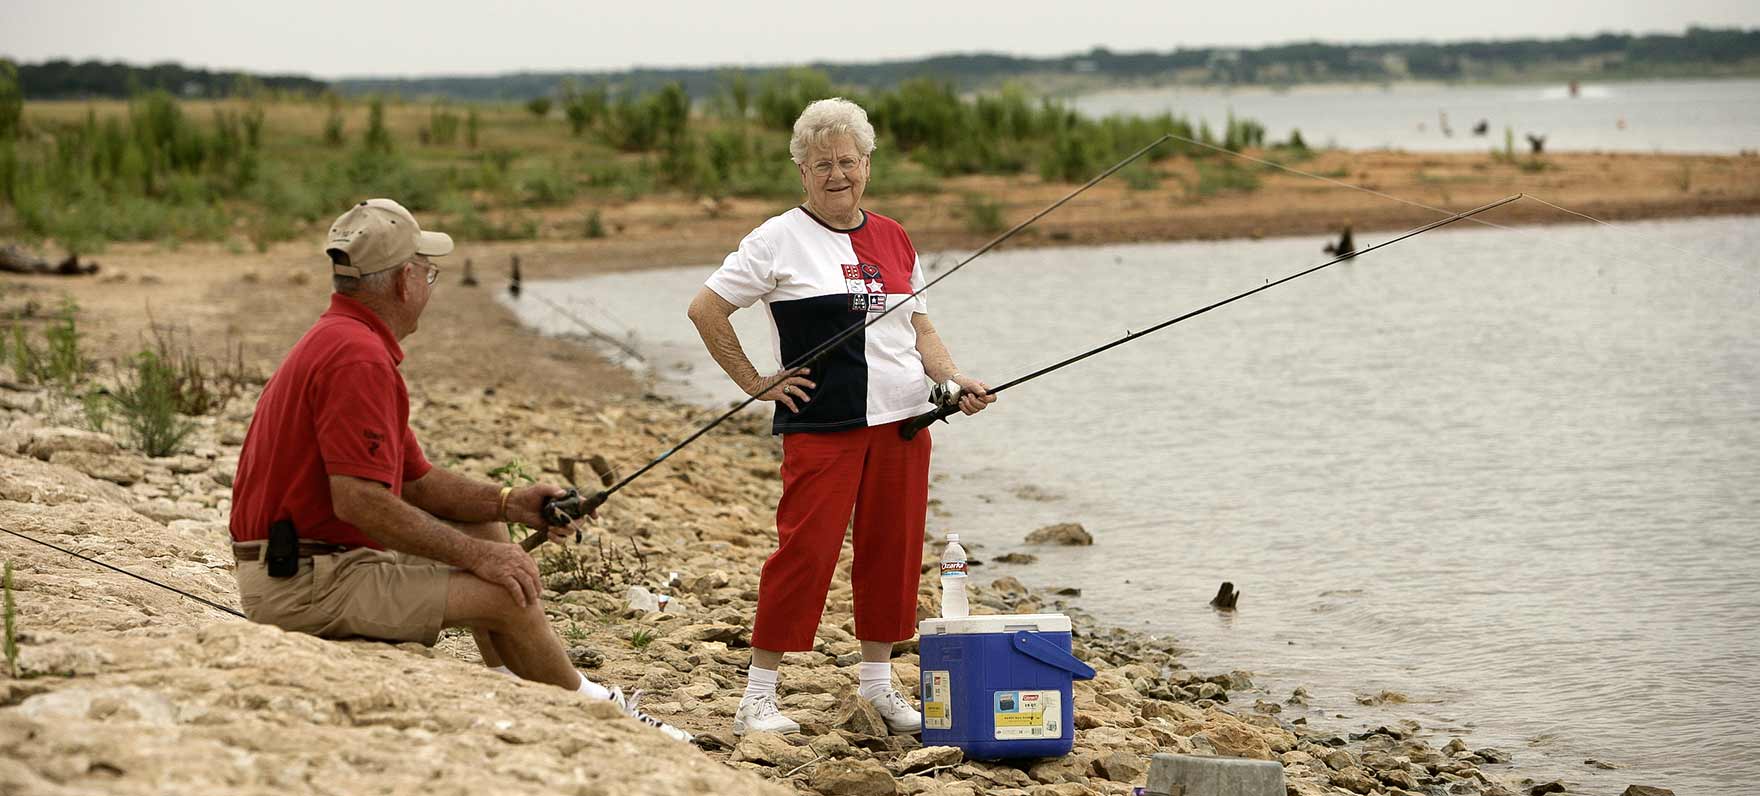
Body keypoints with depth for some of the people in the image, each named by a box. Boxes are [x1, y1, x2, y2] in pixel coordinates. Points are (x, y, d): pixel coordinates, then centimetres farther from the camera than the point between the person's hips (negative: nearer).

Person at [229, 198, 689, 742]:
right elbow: (360, 501, -28)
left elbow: (415, 481, 19)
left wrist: (508, 504, 5)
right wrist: (473, 554, -20)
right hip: (304, 583, -11)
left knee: (484, 530, 21)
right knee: (504, 593, -16)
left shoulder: (343, 342, 15)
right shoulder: (359, 358, -20)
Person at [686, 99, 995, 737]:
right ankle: (758, 695, -2)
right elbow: (705, 309, -3)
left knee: (893, 548, 8)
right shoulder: (780, 240, -4)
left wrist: (954, 379, 0)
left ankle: (878, 684, 21)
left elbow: (920, 331, 18)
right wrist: (755, 384, -4)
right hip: (821, 425, -5)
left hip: (902, 420, 5)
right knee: (805, 549, -9)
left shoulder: (894, 240, 13)